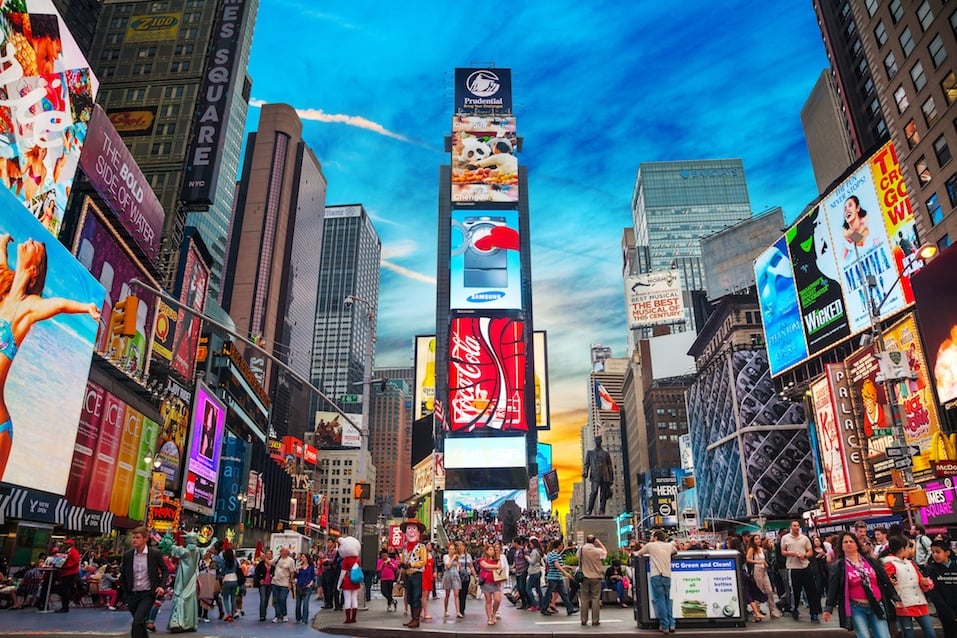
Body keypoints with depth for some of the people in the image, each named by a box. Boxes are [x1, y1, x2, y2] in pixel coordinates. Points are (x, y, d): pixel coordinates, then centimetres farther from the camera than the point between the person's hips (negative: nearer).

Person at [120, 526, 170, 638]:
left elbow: (165, 570, 1)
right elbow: (123, 573, 15)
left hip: (148, 594, -4)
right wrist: (125, 591, 12)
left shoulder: (155, 553, -9)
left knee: (137, 622, -19)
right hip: (132, 594, 4)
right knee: (140, 624, 16)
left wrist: (162, 586, -12)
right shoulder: (127, 554, -1)